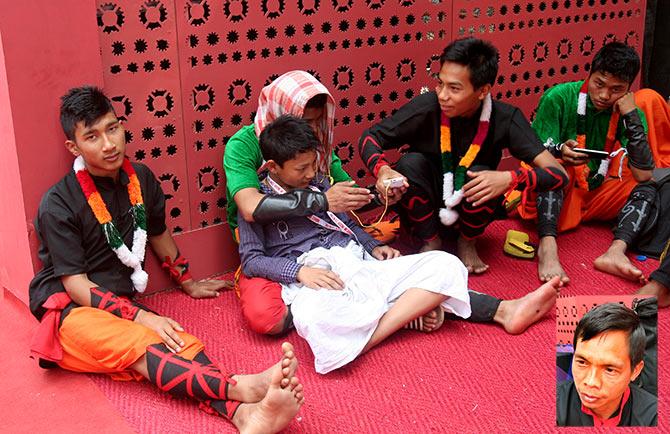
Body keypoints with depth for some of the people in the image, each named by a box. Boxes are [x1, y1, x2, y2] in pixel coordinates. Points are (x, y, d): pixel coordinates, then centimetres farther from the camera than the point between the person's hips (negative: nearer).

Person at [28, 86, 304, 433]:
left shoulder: (141, 179, 6)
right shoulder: (58, 205, -11)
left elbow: (158, 234, 23)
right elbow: (76, 284, -13)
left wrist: (187, 281, 33)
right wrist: (141, 317, -22)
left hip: (122, 302, 5)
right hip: (70, 310, -4)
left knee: (183, 344, -28)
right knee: (142, 346, -36)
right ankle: (243, 388, -56)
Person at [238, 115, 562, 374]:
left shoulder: (318, 182, 20)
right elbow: (251, 260, -2)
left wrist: (373, 246, 7)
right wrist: (299, 270, -18)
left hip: (358, 264, 6)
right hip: (311, 282, -5)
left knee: (444, 265, -14)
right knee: (319, 322, -43)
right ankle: (411, 309, -26)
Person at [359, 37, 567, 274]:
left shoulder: (504, 118, -19)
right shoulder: (427, 106, -21)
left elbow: (558, 173, -22)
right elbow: (369, 137, -11)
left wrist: (510, 178, -40)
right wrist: (382, 169, -33)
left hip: (471, 208, 0)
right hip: (425, 208, 0)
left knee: (479, 176, -30)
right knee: (411, 163, -28)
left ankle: (467, 243, 1)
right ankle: (430, 241, -3)